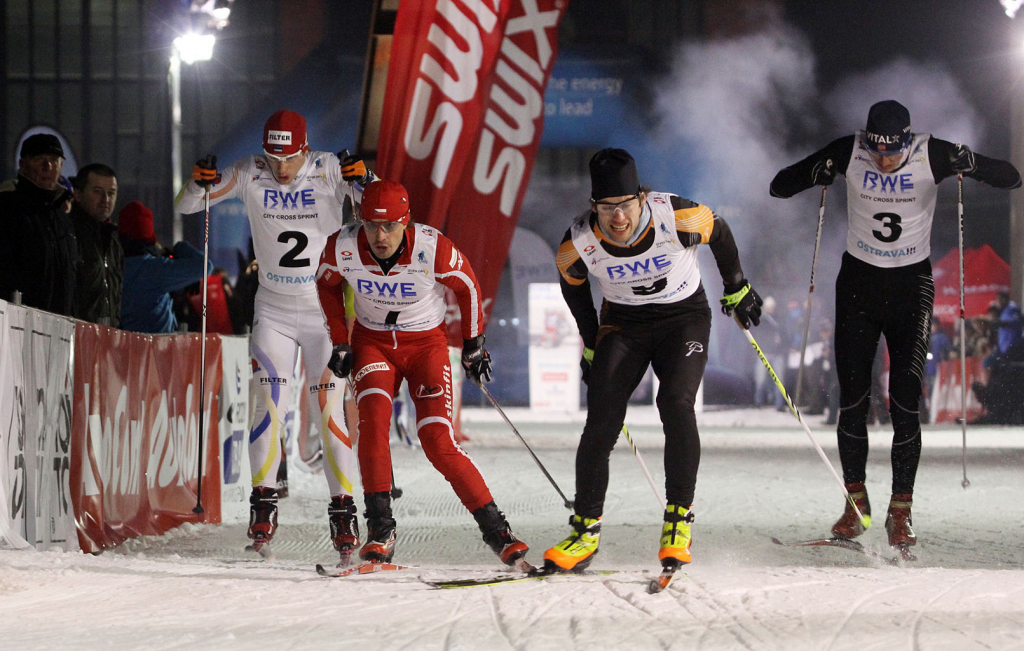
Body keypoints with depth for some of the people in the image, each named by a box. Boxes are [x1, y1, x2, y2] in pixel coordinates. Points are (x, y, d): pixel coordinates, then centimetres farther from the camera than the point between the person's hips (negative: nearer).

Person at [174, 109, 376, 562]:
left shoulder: (329, 171, -11)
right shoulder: (250, 174, -6)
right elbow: (186, 205, -1)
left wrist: (363, 183, -34)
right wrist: (199, 183, -23)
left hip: (325, 308, -1)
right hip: (273, 309, 1)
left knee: (328, 410, -4)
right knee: (269, 405, -9)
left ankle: (343, 508, 3)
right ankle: (263, 502, -1)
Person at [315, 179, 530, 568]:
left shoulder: (434, 249, -25)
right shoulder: (342, 248, -19)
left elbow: (467, 286, -4)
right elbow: (327, 285, 5)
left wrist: (473, 345, 4)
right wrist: (339, 343, 5)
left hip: (426, 343, -2)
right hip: (373, 343, 2)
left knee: (438, 441, -16)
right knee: (373, 413, -27)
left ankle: (494, 528, -6)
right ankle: (380, 529, -22)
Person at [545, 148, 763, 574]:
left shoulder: (678, 218, -26)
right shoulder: (579, 244, -20)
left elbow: (719, 234, -4)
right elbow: (572, 283, 4)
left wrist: (737, 290, 9)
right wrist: (591, 345, 11)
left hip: (684, 317, -2)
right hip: (623, 324, 2)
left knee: (676, 403, -25)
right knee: (601, 421, -14)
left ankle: (679, 519, -14)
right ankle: (586, 531, -3)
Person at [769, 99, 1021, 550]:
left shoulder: (932, 156, -15)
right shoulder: (848, 154, -11)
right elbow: (779, 187, -6)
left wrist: (970, 165, -34)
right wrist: (816, 174, -26)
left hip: (911, 285, -1)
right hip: (858, 282, 1)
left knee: (904, 403, -9)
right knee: (853, 400, 2)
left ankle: (900, 513, 0)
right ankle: (855, 501, 19)